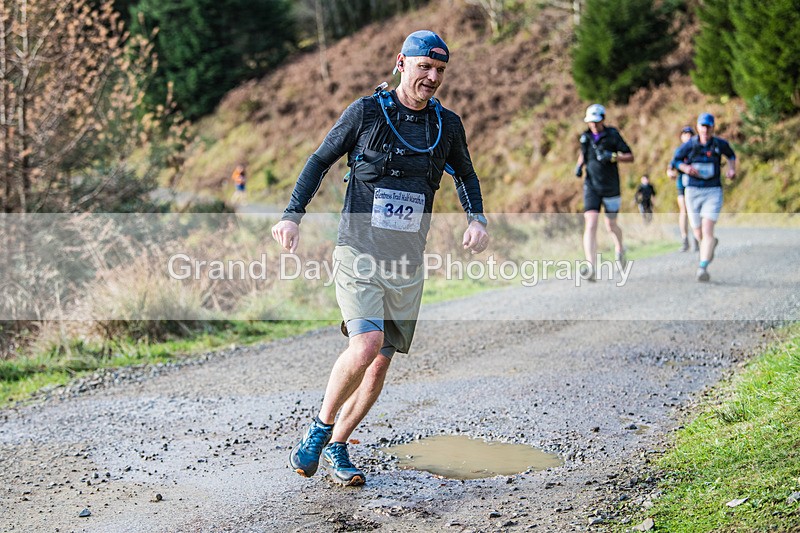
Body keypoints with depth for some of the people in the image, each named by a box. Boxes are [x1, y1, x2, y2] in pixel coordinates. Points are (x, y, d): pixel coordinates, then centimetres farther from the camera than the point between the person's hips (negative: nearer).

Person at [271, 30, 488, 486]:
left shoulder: (448, 125, 6)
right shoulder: (367, 112, -5)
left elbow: (465, 174, 23)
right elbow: (321, 161, 5)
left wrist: (477, 218, 6)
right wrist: (293, 216, -5)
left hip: (408, 264, 4)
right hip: (359, 254, -4)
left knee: (382, 362, 5)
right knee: (367, 345, -23)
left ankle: (338, 446, 23)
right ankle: (320, 428, 0)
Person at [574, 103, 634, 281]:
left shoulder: (612, 135, -8)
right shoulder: (586, 137, 3)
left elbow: (630, 157, -7)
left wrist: (612, 156, -23)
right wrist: (579, 165, 3)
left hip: (610, 187, -1)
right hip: (591, 187, 1)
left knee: (611, 225, 12)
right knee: (590, 224, -16)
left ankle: (619, 249, 47)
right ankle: (590, 267, -26)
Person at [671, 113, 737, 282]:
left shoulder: (720, 144, 0)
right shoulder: (689, 145, -3)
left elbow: (731, 155, 21)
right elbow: (675, 161, 8)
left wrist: (732, 169, 4)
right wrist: (685, 168, -12)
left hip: (713, 191, -2)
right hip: (693, 191, 2)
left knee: (707, 230, -18)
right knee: (698, 234, 11)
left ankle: (703, 268, -21)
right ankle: (712, 243, 47)